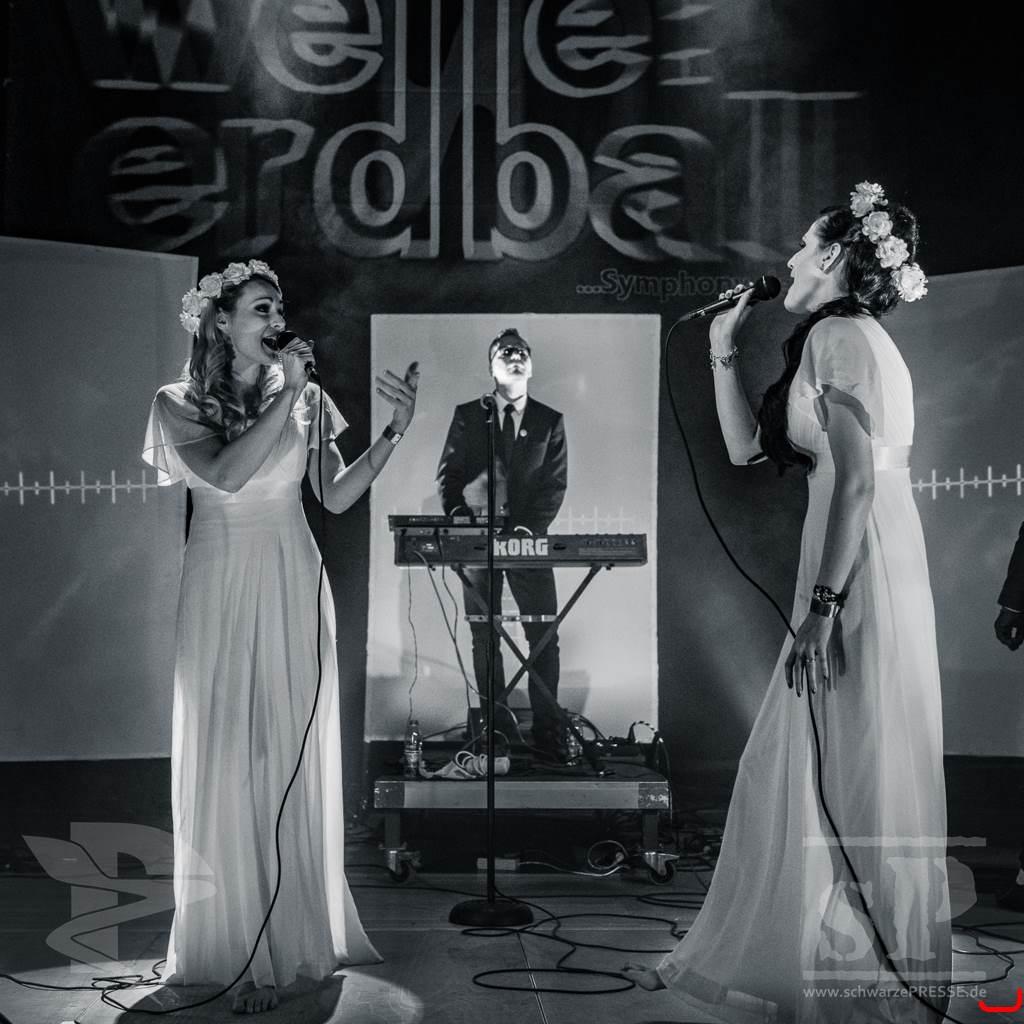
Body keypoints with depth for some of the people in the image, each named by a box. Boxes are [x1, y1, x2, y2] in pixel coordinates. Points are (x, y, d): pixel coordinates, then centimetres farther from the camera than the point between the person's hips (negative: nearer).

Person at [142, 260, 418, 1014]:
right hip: (223, 592, -2)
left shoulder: (306, 400, 5)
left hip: (294, 591, 2)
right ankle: (236, 944, 5)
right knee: (228, 762, -2)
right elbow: (227, 474, -18)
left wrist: (394, 433, -8)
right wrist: (285, 396, -17)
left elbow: (336, 497, 3)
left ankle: (301, 931, 15)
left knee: (297, 759, 4)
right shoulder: (180, 404, -1)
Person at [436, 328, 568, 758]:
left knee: (544, 636, -5)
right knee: (484, 637, 3)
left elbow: (554, 485, 1)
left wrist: (528, 529, -13)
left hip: (528, 538, 0)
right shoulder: (467, 416, 7)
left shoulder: (550, 422, 7)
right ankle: (493, 727, 10)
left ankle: (547, 729, 1)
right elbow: (448, 476, 5)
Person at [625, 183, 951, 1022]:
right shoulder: (852, 337, 20)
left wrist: (822, 603, -22)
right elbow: (748, 448, 20)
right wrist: (724, 353, 17)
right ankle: (753, 957, 23)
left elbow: (859, 479, -19)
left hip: (857, 580, -10)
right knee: (800, 776, 13)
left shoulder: (838, 335, -9)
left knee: (844, 782, -1)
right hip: (854, 579, 10)